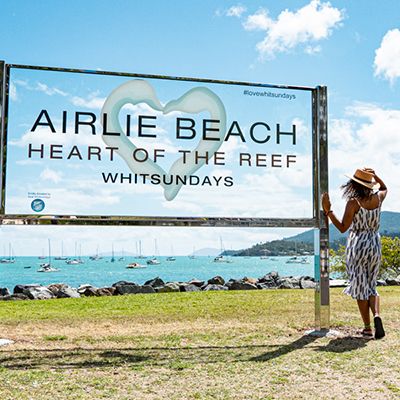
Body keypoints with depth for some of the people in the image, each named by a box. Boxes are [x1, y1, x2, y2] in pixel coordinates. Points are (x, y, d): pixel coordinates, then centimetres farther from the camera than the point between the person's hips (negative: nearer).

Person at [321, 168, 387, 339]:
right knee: (371, 286, 15)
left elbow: (343, 228, -16)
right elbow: (384, 188, 25)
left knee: (360, 288, 5)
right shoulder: (378, 198, 0)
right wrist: (375, 176, 9)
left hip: (358, 246, -5)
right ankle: (376, 315, -9)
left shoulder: (353, 202, -16)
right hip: (375, 245, 5)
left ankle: (367, 327, 9)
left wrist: (328, 210, -16)